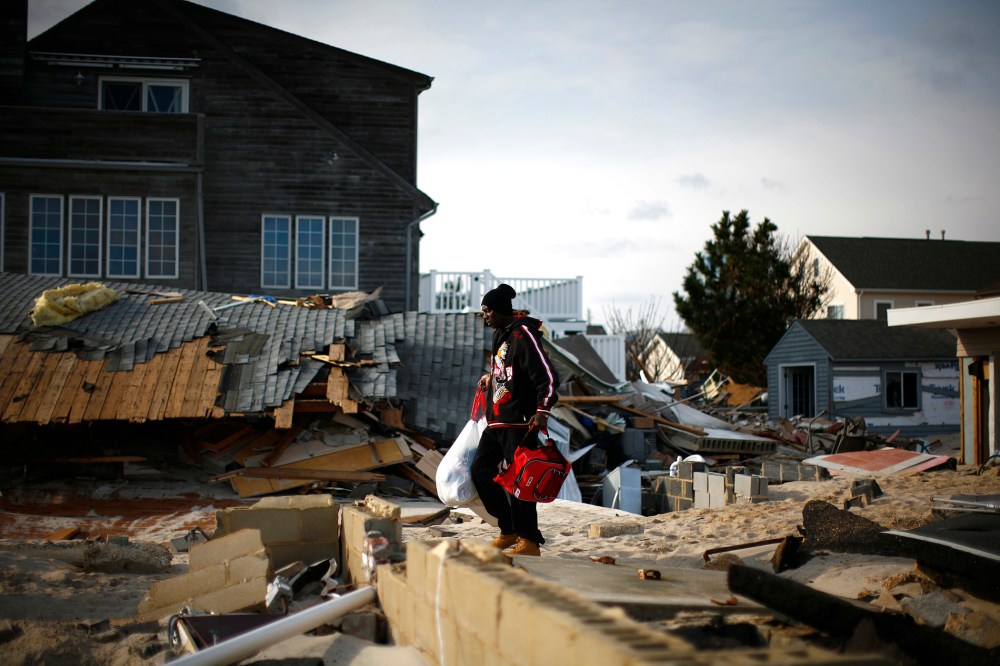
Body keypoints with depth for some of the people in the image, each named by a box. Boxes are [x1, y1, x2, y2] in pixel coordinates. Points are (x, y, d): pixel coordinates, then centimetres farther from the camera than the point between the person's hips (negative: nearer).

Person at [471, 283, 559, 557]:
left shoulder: (523, 334, -13)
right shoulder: (501, 335, 16)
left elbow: (548, 376, -19)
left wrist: (542, 411, -26)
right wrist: (490, 378, 36)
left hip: (520, 423, -10)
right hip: (496, 422, 10)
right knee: (481, 470, 9)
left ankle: (529, 541, 4)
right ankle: (510, 530, 18)